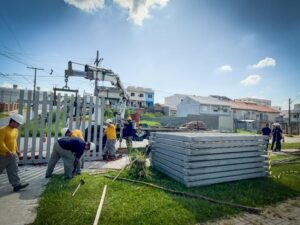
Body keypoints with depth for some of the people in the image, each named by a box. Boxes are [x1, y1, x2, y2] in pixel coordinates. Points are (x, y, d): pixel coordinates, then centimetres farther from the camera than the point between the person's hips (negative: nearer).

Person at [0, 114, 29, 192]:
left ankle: (16, 185, 5)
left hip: (13, 155, 6)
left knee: (13, 171, 5)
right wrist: (7, 151, -26)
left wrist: (17, 150, 12)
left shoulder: (16, 130, 7)